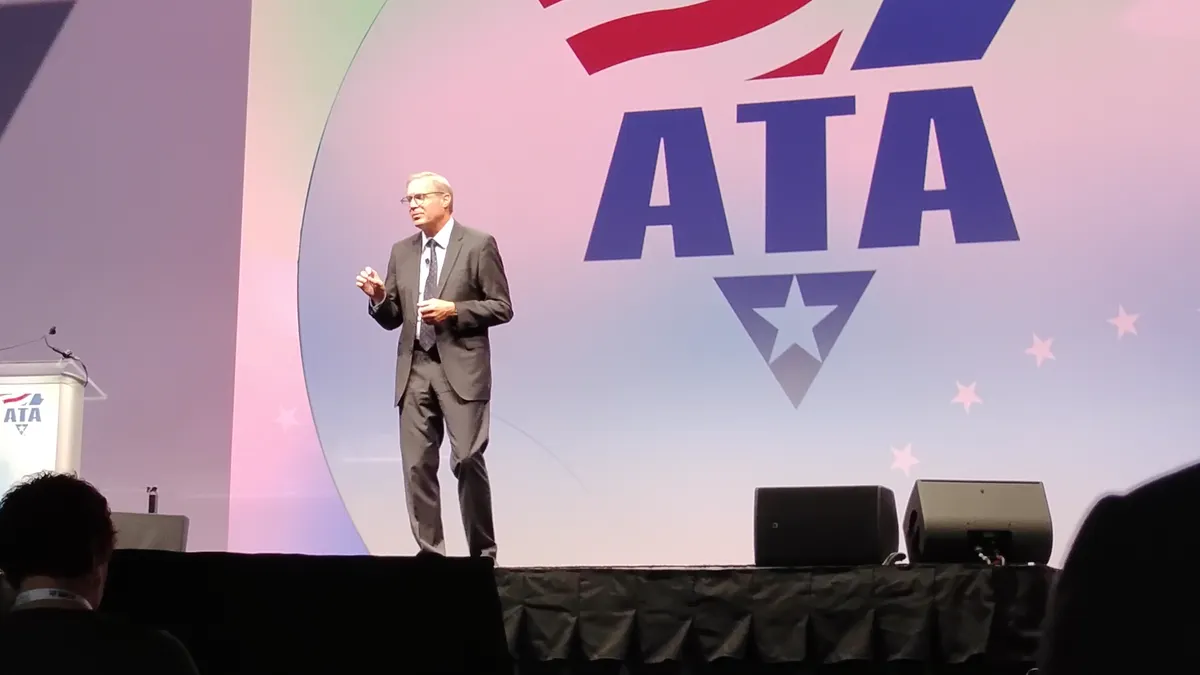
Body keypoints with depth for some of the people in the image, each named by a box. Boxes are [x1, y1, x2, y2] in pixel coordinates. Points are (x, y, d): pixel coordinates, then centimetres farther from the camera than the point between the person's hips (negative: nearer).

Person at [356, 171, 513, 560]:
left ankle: (482, 552, 5)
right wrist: (378, 296, -5)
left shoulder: (478, 244, -1)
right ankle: (429, 552, 9)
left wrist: (453, 309, -15)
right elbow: (392, 319, 15)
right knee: (417, 465, 2)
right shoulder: (402, 251, 14)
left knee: (467, 460, -8)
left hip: (461, 369, -5)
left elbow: (501, 308, -3)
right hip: (415, 370, 5)